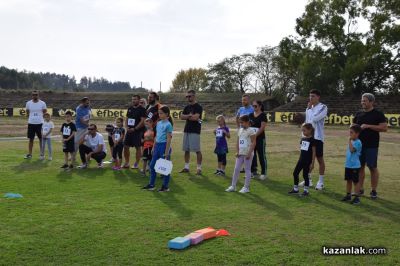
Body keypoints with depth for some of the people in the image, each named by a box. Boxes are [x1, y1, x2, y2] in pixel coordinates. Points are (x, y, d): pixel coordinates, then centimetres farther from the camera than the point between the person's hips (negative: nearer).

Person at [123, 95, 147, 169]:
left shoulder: (142, 109, -7)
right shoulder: (130, 108, 13)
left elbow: (142, 121, -14)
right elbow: (127, 119, 18)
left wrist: (134, 129, -17)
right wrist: (127, 127, -1)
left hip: (137, 131, -7)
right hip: (129, 131, 7)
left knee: (138, 147, 0)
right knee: (126, 146, 6)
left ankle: (136, 164, 9)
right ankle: (126, 163, 18)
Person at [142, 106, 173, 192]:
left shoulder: (168, 125, -12)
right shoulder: (159, 123, 11)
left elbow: (169, 139, -14)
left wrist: (166, 152, -17)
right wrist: (154, 147, 15)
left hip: (164, 145, -8)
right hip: (157, 145, 8)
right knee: (152, 165, 10)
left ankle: (165, 186, 11)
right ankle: (151, 185, 19)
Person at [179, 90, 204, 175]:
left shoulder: (198, 107, -7)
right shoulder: (187, 107, 15)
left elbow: (195, 117, -19)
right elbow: (182, 117, 5)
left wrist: (187, 117, -2)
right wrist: (190, 116, -12)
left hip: (195, 131, -7)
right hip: (186, 130, 7)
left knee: (197, 150, -5)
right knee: (186, 150, 10)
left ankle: (199, 168, -1)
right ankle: (186, 167, 18)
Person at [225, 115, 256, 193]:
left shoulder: (251, 131, -10)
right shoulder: (240, 130, 11)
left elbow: (253, 143, -14)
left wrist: (249, 153, -17)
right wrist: (237, 151, 4)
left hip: (247, 154, -7)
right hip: (240, 153, 7)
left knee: (247, 170, 1)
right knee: (236, 169, 6)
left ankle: (246, 187, 9)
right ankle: (233, 186, 12)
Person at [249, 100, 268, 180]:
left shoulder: (263, 115, -7)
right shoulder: (251, 115, 10)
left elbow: (262, 128, -14)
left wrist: (255, 135, -19)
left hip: (260, 138, -6)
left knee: (262, 156, 0)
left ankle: (264, 173, 7)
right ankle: (253, 171, 20)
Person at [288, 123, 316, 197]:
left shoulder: (312, 140, -11)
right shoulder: (303, 139, 8)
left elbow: (314, 152, -11)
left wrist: (312, 163, -12)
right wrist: (300, 158, 16)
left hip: (308, 161, -7)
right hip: (301, 160, 7)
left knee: (305, 175, 0)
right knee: (295, 173, 7)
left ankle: (306, 190, 14)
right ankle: (295, 189, 19)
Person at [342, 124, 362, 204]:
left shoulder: (358, 142, -16)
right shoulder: (351, 141, 11)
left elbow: (352, 150, -30)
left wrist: (349, 141, -26)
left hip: (355, 166, -9)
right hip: (348, 165, 9)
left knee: (355, 181, 0)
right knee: (348, 180, 16)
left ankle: (357, 197, 7)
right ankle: (348, 195, 27)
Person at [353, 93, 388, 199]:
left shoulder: (378, 114, -4)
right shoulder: (359, 114, 11)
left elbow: (384, 128, -12)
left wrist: (368, 126, -18)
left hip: (371, 146, -5)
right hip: (359, 144, 5)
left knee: (373, 167, 0)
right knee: (360, 167, 8)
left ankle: (373, 191, 9)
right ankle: (360, 189, 18)